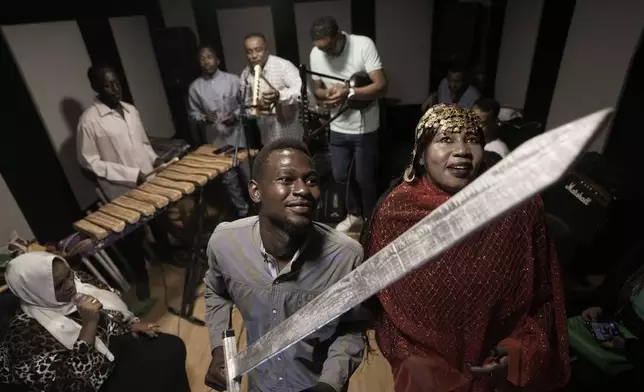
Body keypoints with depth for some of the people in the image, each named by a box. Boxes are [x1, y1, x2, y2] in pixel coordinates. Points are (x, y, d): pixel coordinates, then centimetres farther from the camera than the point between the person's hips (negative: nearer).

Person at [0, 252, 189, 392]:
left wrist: (132, 323, 0)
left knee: (172, 347, -4)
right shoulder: (26, 334, -25)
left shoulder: (76, 283, -7)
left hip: (113, 343, 7)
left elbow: (110, 300, 11)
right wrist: (89, 323, -34)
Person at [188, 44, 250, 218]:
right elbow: (193, 112, 8)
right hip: (216, 140, 2)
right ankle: (242, 210, 25)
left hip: (237, 135, -1)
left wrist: (236, 115, -15)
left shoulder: (233, 80, -4)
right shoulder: (195, 87, 2)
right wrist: (204, 117, -12)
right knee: (228, 178, 9)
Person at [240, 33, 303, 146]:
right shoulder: (246, 74, 4)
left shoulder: (283, 65, -15)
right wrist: (255, 108, -13)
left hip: (291, 132, -5)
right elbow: (247, 103, 10)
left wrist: (280, 96, -44)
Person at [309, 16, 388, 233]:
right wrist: (327, 94, -17)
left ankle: (370, 219, 32)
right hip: (338, 128, 4)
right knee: (339, 176, 13)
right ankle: (354, 214, 38)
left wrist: (348, 93, -33)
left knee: (364, 178, 6)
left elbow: (382, 87, -21)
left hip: (364, 128, -4)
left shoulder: (364, 45, -17)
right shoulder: (316, 53, -4)